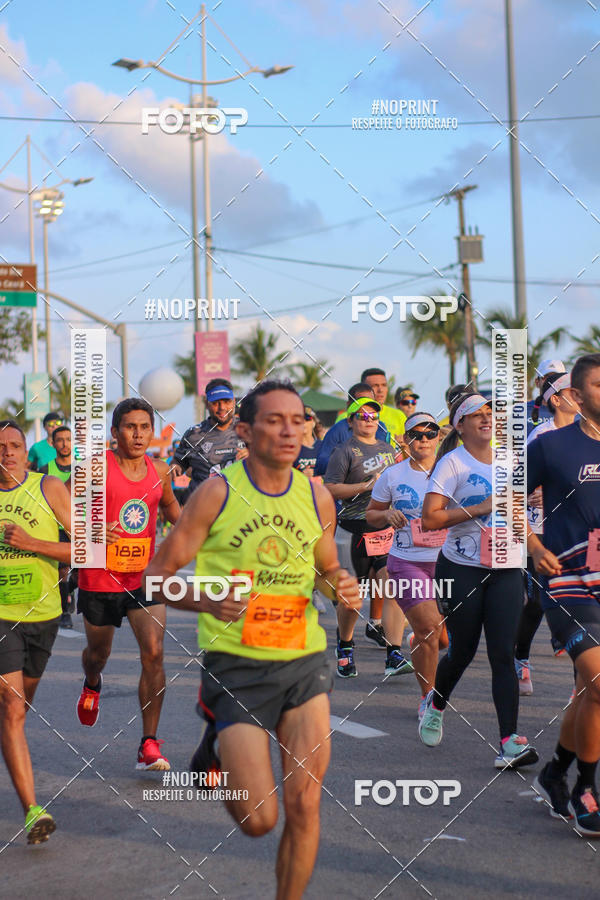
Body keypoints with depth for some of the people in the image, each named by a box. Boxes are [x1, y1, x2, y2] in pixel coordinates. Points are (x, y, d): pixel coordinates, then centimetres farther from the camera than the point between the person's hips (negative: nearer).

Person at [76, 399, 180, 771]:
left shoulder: (160, 471, 1)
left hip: (145, 577, 2)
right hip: (100, 578, -2)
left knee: (154, 653, -14)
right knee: (98, 653, 18)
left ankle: (149, 744, -6)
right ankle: (92, 685, 57)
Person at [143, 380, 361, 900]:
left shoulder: (317, 497, 4)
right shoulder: (216, 494, -8)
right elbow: (157, 575, -5)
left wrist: (342, 587, -3)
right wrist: (206, 601, -25)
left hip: (305, 662, 3)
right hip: (236, 664, -3)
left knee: (304, 805, -2)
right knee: (258, 819, -2)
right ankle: (218, 752, 30)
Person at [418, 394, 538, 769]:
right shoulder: (452, 463, -7)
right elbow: (430, 518, -16)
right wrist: (482, 508, -18)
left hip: (505, 570, 4)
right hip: (462, 570, -4)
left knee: (503, 654, -6)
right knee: (462, 651, 7)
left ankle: (510, 741, -10)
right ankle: (435, 705, 38)